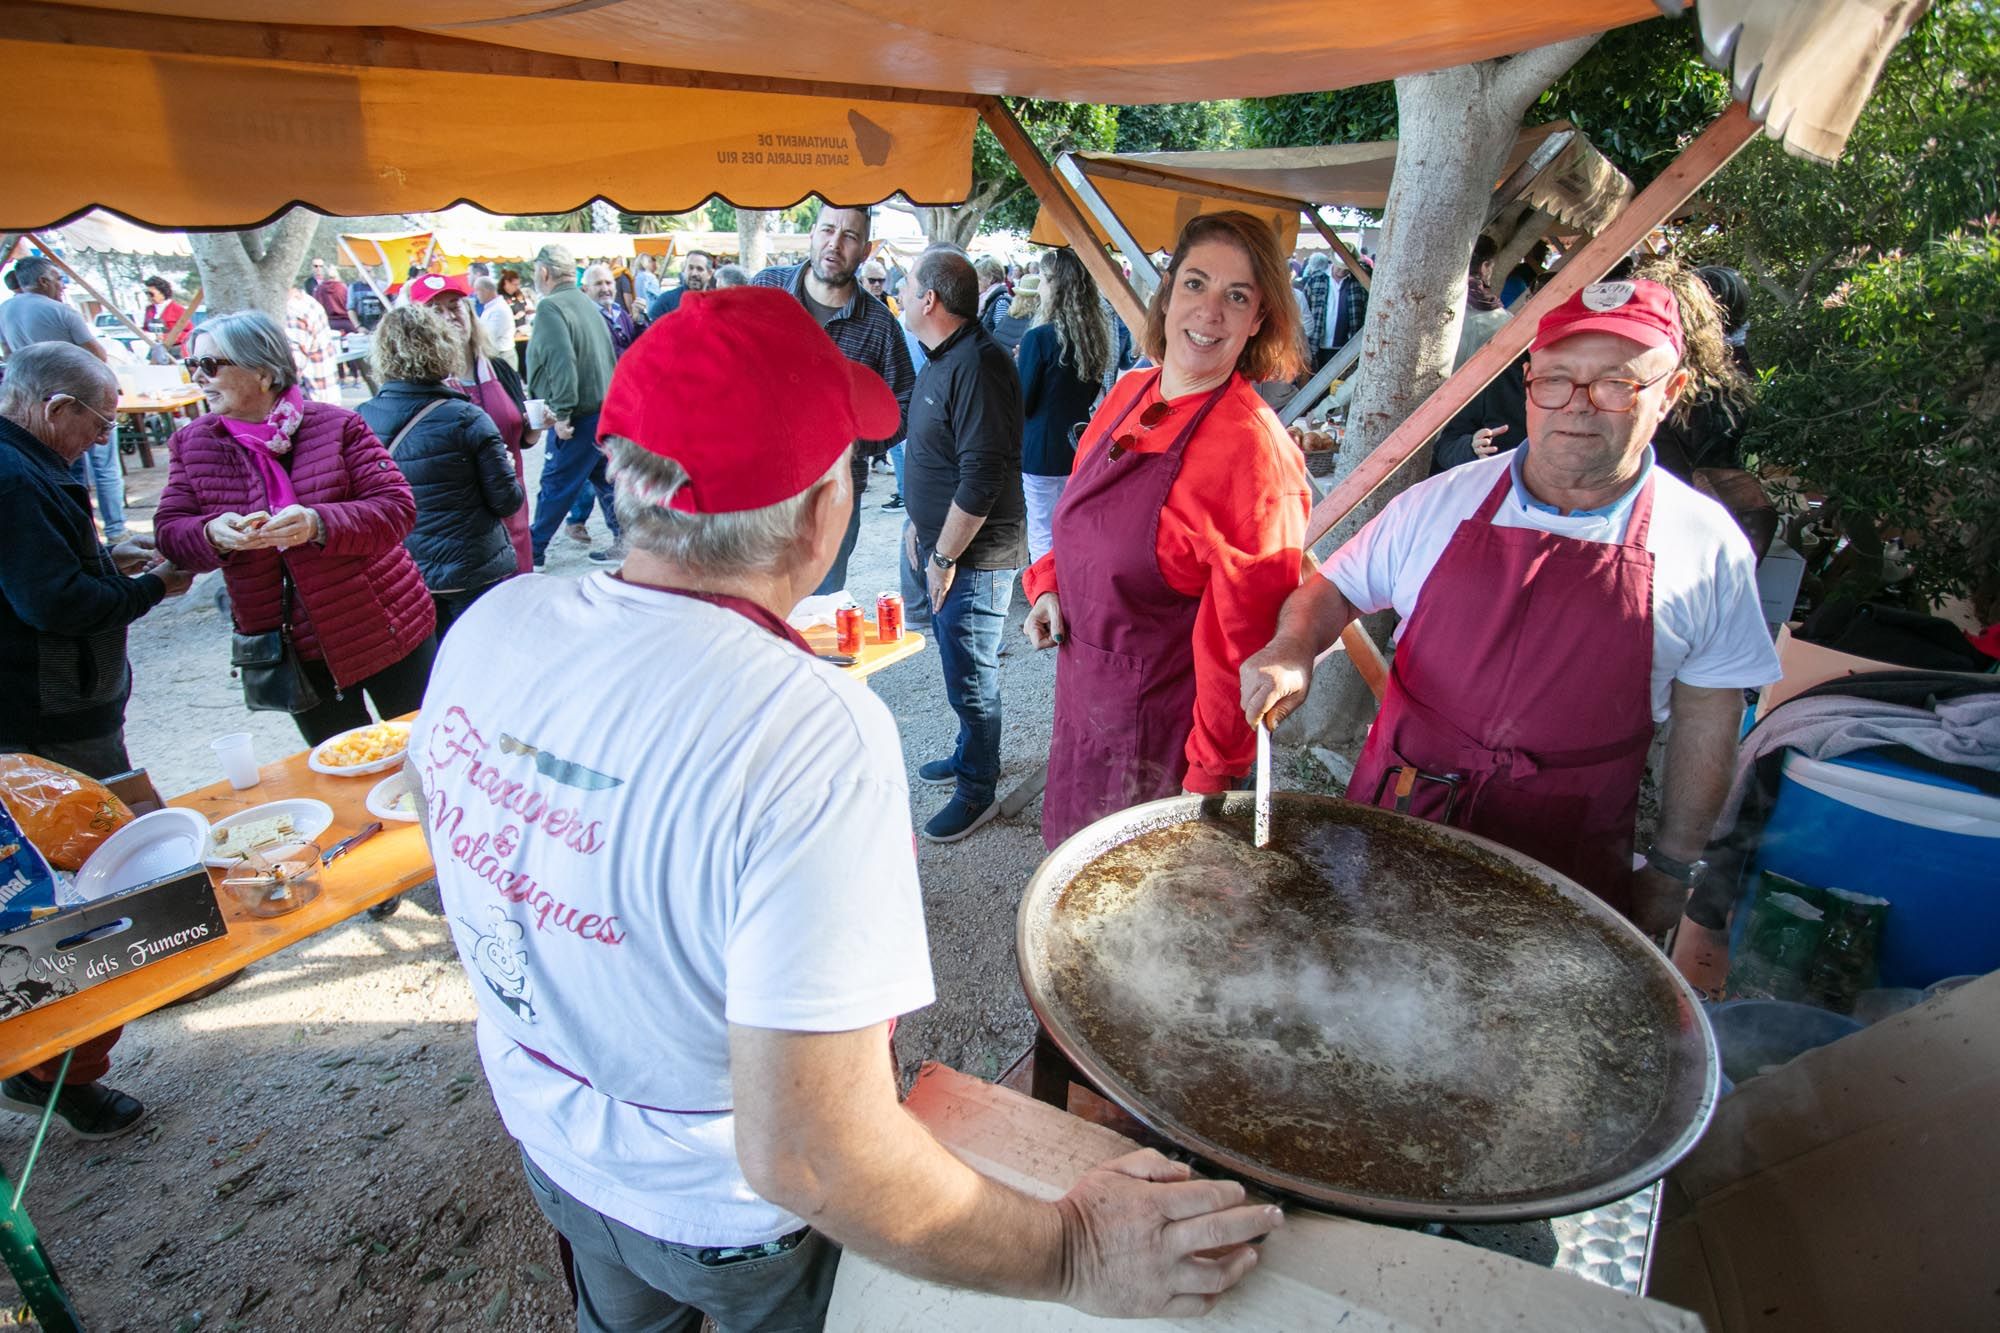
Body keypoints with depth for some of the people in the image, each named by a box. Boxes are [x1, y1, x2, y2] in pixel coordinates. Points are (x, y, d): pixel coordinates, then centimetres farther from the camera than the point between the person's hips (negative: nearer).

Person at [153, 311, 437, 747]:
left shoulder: (337, 425, -9)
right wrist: (212, 534, -23)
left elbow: (397, 509, -16)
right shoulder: (192, 444, 3)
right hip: (291, 652, 4)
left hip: (384, 629, -3)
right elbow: (168, 530, 0)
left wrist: (319, 524, -32)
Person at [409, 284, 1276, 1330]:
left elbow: (475, 874, 0)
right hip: (725, 1218, -4)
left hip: (548, 1140, 5)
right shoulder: (815, 739, -40)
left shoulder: (485, 626, -18)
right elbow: (808, 1158, -39)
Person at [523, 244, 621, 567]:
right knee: (606, 479, 14)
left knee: (555, 486, 1)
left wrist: (562, 413, -21)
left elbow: (561, 362, -24)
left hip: (579, 417, -8)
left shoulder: (550, 307, -13)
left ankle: (532, 552, 11)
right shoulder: (588, 304, 14)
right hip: (607, 408, 8)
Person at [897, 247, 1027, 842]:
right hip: (937, 542, 10)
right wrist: (917, 524, 16)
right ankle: (969, 753, 39)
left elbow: (982, 476, -26)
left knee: (970, 677, 2)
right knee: (956, 665, 21)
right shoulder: (942, 358, 12)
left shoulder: (978, 365, -21)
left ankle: (978, 790, 18)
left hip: (973, 557, -10)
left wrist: (944, 557, -20)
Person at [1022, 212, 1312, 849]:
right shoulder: (1128, 396, 2)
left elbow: (1245, 633, -20)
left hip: (1161, 722, -7)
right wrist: (1049, 585, 0)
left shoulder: (1254, 448, -21)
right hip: (1083, 693, 7)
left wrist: (1211, 776, -17)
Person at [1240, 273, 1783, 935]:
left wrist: (1672, 868, 6)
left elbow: (1706, 725, 2)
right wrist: (1292, 650, -15)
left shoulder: (1706, 545, -4)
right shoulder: (1442, 501, -2)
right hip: (1393, 828, 1)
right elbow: (1333, 590, 6)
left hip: (1565, 860, -1)